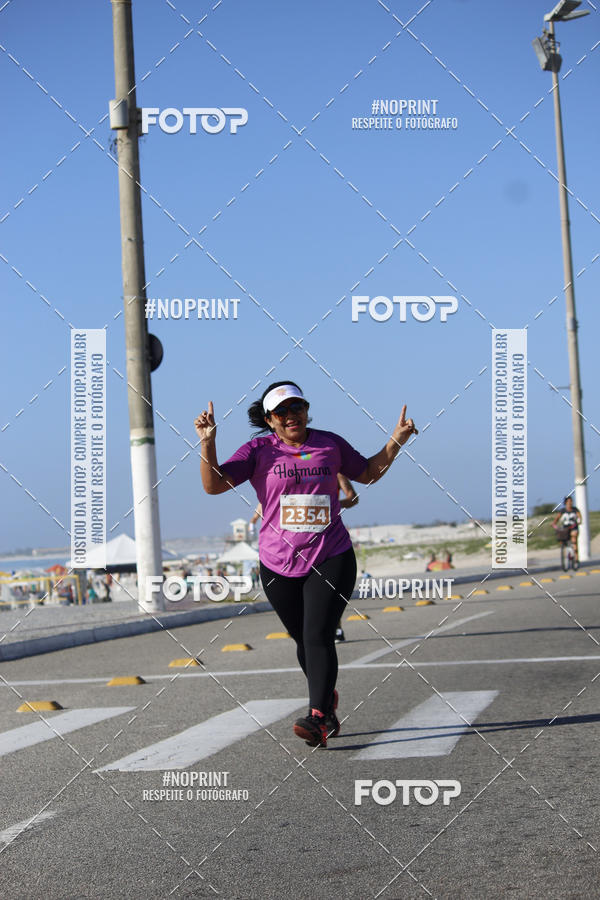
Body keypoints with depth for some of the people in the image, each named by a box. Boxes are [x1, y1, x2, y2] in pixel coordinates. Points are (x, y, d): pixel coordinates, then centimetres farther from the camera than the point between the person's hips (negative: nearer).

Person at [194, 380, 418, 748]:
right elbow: (214, 484, -8)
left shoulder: (331, 444, 6)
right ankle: (329, 702, 35)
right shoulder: (259, 451, 0)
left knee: (318, 636, -16)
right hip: (279, 565, 1)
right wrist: (208, 443, -22)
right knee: (304, 640, 11)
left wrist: (395, 442, 8)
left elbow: (368, 473, 21)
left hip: (331, 559, -1)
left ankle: (318, 719, -23)